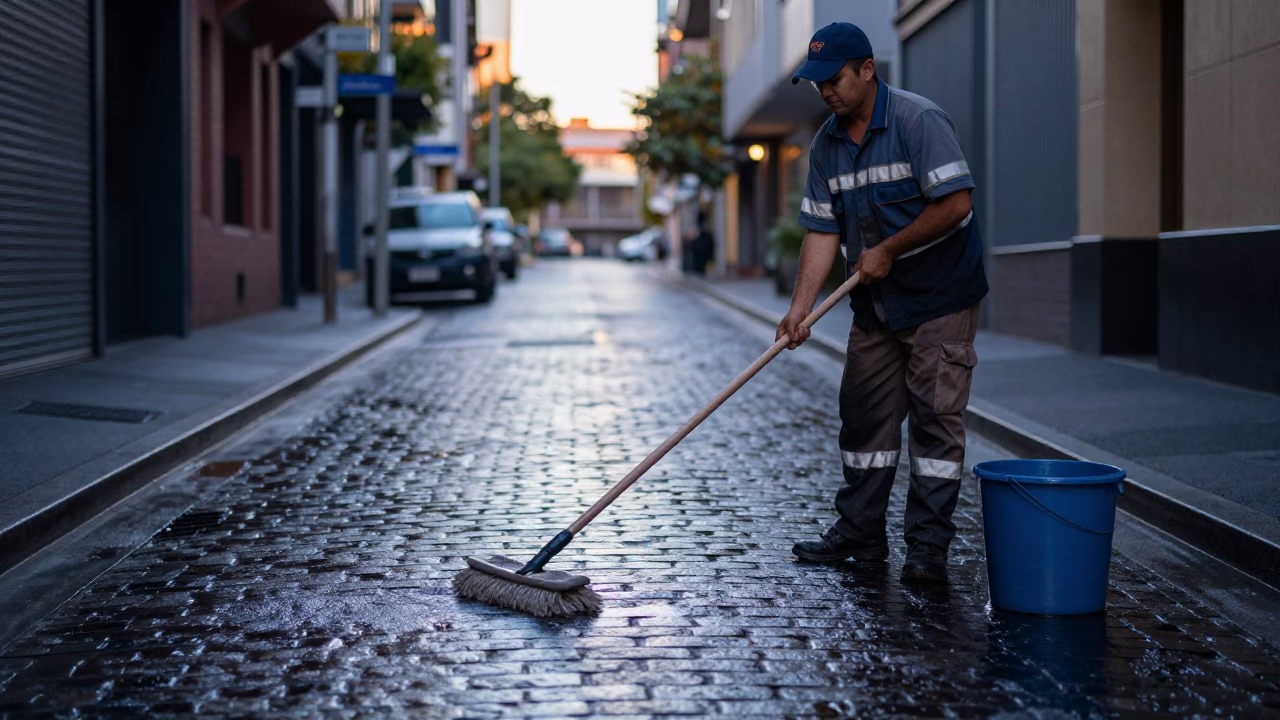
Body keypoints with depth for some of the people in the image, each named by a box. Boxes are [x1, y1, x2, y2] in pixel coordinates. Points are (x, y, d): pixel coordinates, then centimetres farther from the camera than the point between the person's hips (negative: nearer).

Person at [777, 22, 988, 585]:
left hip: (940, 296, -7)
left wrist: (888, 250, -16)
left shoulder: (918, 121, -16)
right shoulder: (826, 146, 4)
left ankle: (928, 547, -2)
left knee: (936, 416, -5)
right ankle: (860, 532, 19)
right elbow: (822, 230, 2)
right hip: (875, 302, 7)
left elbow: (954, 203, -22)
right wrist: (800, 308, -8)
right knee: (864, 413, 9)